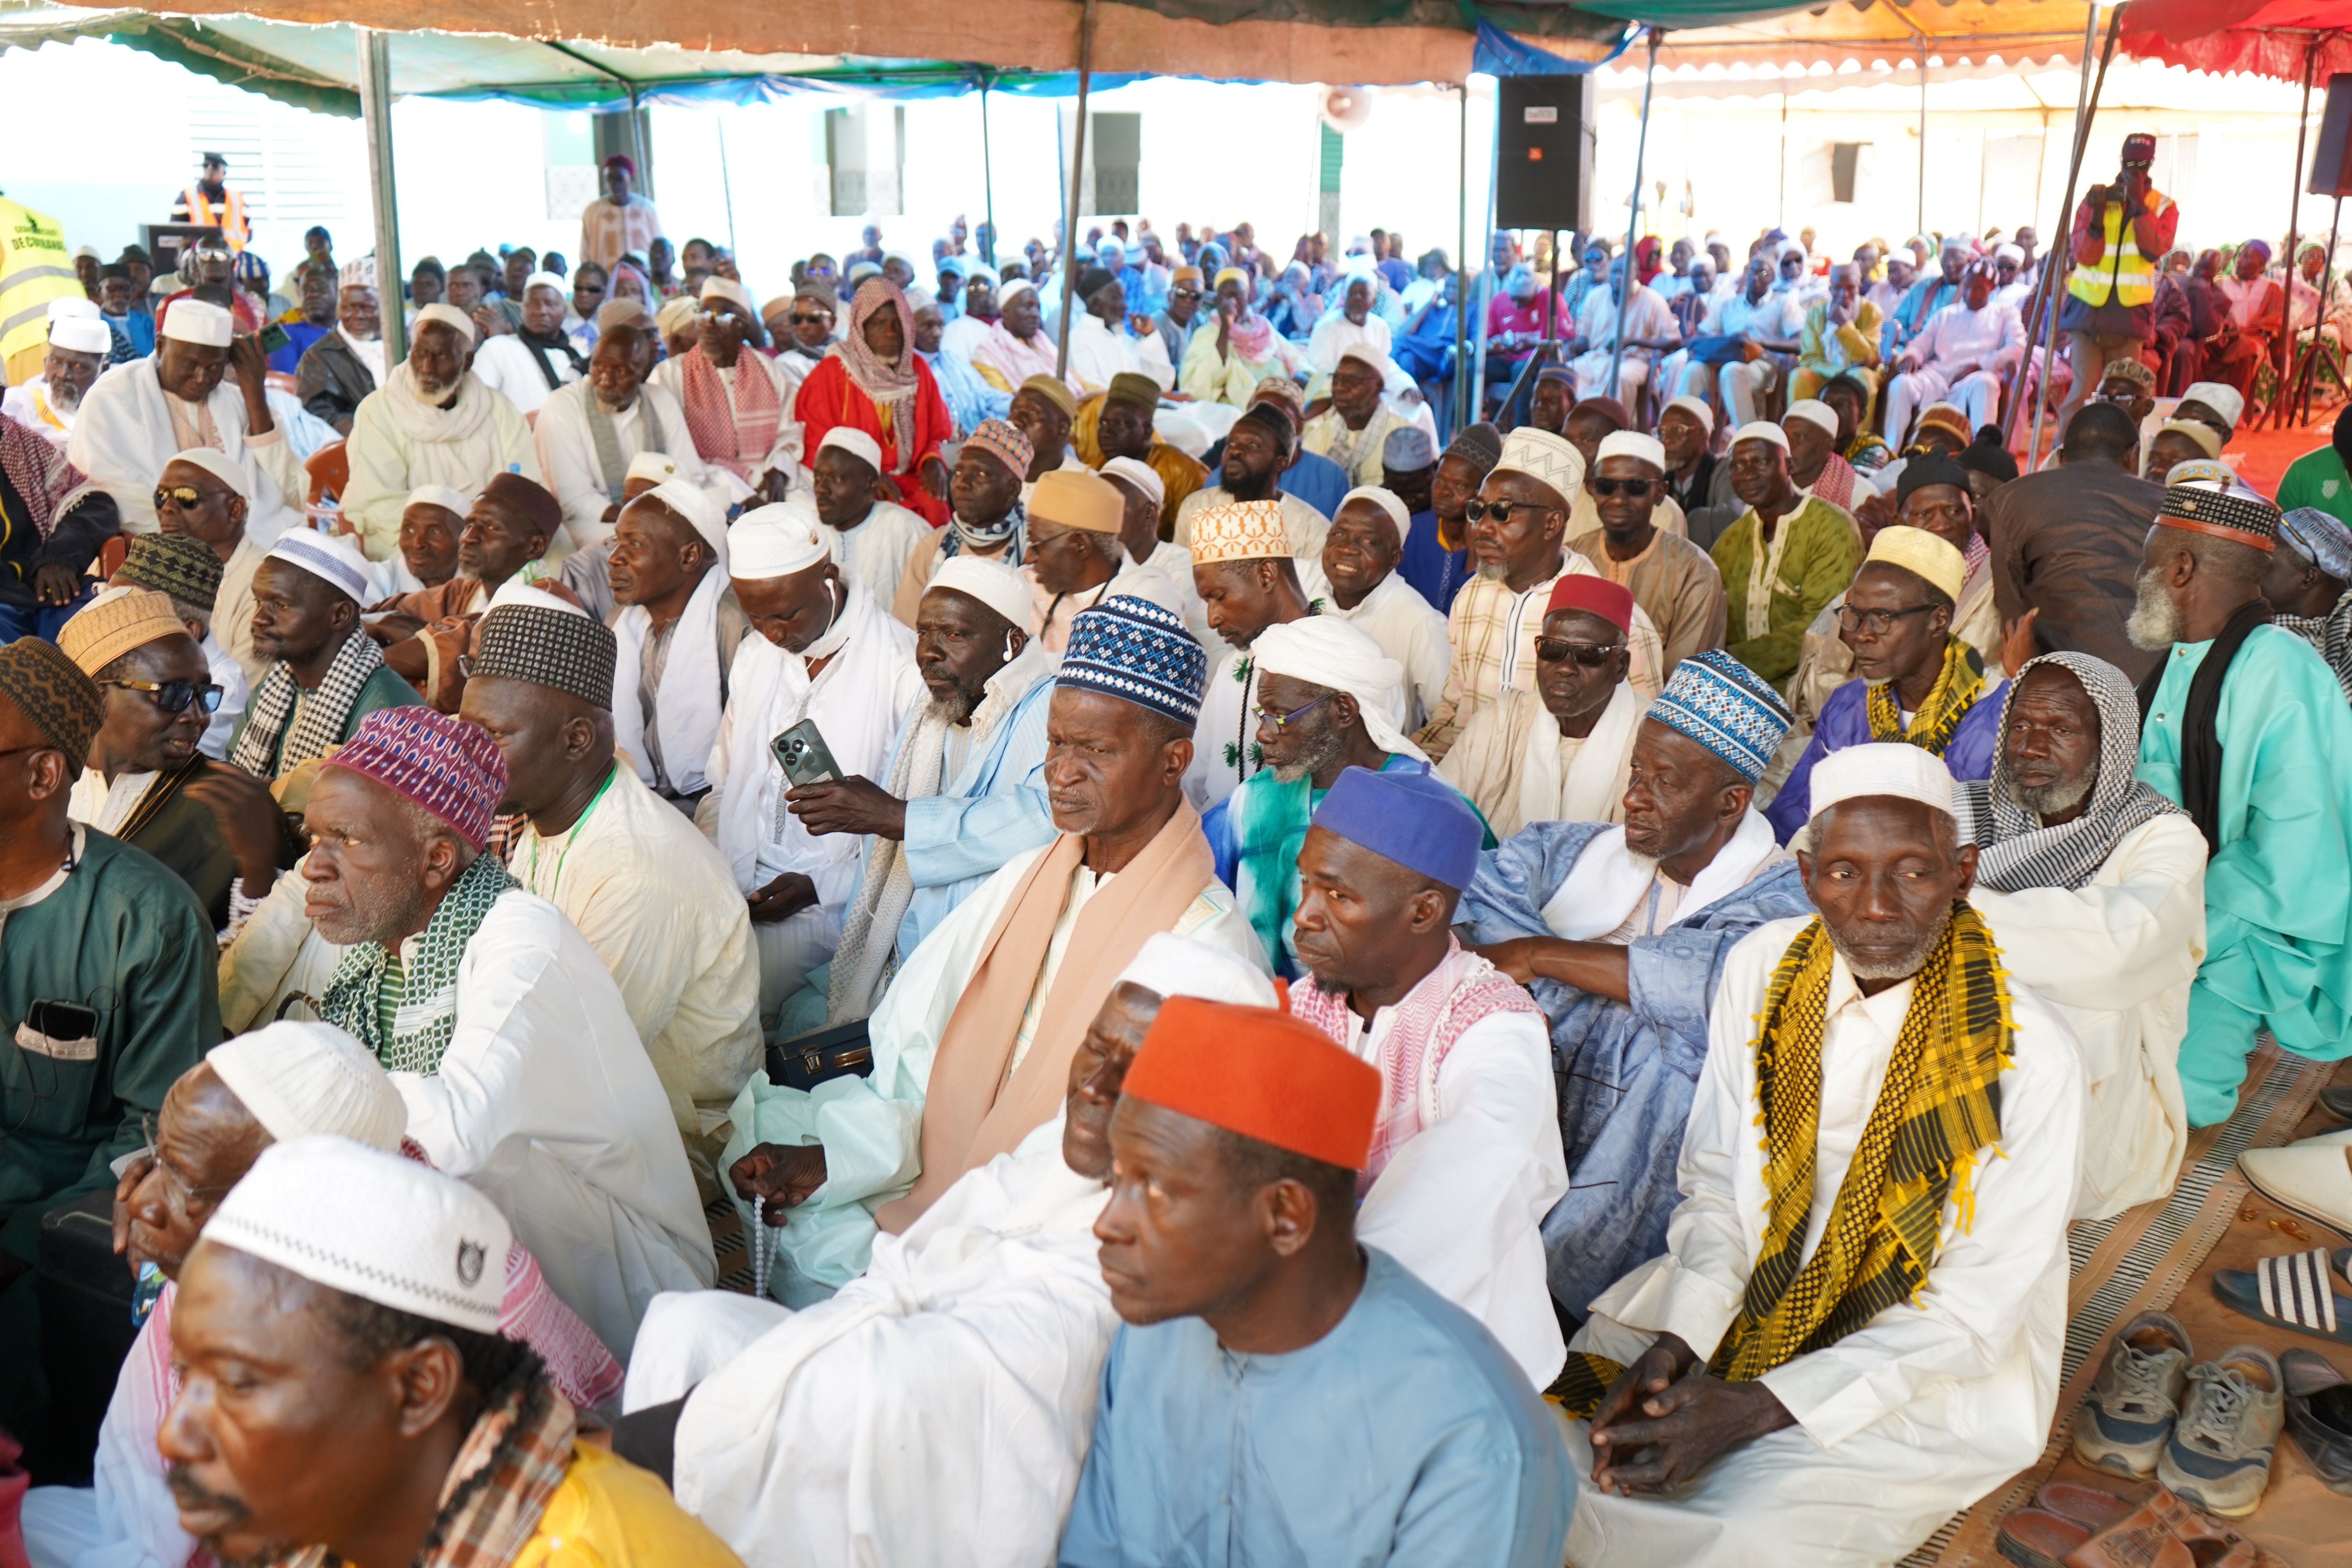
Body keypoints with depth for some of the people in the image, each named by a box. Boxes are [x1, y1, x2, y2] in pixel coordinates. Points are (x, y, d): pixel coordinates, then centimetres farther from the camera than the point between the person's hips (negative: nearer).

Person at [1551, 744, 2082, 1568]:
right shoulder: (1762, 968, -5)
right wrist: (1678, 1339, -16)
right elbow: (1717, 1181, 3)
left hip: (1928, 1366, -4)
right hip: (1740, 1304, 4)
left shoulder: (2028, 1055, -19)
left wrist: (1760, 1408, -23)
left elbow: (1976, 1307, -15)